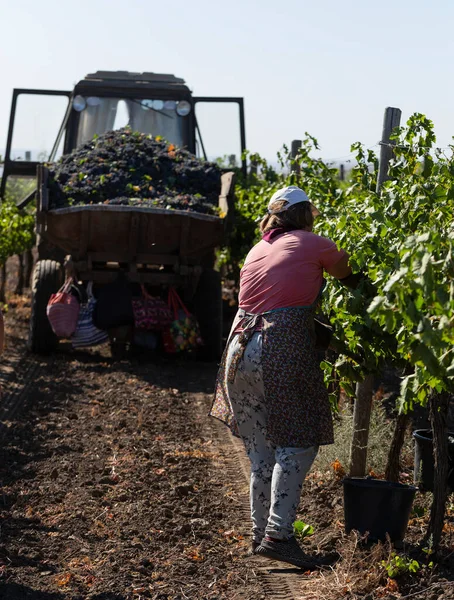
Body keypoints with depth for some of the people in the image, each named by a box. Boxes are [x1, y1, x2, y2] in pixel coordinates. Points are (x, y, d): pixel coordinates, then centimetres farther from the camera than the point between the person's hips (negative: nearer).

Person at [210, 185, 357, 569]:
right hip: (283, 353, -7)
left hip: (241, 349, 7)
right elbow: (347, 275, 19)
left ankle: (260, 531, 19)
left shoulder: (256, 252, 20)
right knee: (297, 444, -3)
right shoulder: (313, 245, 3)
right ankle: (278, 534, -12)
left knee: (261, 450, 14)